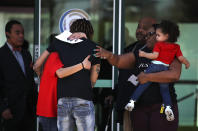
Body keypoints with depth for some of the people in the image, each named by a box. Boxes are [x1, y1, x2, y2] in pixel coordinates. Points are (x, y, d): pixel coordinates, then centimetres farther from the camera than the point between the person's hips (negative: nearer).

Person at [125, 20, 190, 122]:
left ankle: (132, 101, 1)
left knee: (143, 84, 5)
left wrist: (144, 54, 1)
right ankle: (168, 107, -10)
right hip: (166, 68, 3)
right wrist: (187, 63, 29)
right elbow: (181, 58, 10)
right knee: (165, 90, 11)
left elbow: (155, 55, -11)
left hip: (155, 65, -3)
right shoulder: (176, 47, 13)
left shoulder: (159, 45, 2)